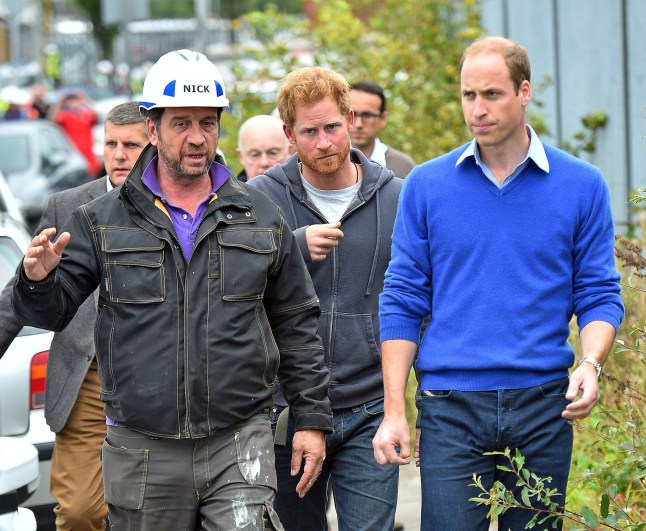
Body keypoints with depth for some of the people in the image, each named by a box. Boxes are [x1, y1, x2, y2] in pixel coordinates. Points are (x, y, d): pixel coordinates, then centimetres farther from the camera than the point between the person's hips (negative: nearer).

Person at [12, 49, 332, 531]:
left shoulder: (261, 218, 8)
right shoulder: (102, 221, 6)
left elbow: (296, 325, 12)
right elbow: (49, 312, 5)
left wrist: (312, 418, 8)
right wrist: (39, 279, -18)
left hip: (240, 448, 0)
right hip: (141, 453, 1)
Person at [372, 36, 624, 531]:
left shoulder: (582, 185, 3)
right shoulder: (426, 185, 4)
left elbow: (599, 295, 5)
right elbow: (403, 301, 5)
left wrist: (590, 364, -15)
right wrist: (394, 410, -1)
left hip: (542, 404, 1)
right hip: (451, 405, -1)